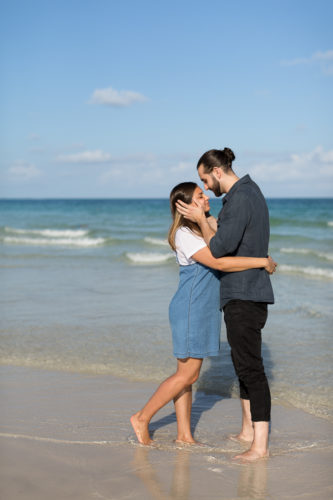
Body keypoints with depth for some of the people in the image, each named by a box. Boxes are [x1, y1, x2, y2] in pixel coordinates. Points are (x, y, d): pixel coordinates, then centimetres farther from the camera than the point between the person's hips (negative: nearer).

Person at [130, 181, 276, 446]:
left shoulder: (209, 223, 11)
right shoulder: (184, 234, -17)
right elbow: (218, 262, -27)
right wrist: (262, 262, -22)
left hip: (204, 308, 9)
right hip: (190, 308, -8)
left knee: (188, 373, 10)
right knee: (188, 373, -4)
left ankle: (184, 435, 15)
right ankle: (142, 418, 8)